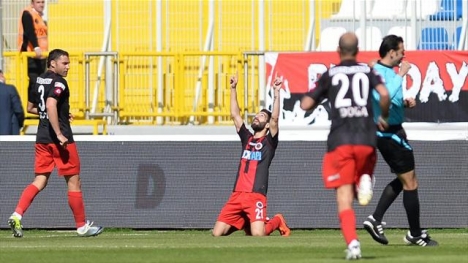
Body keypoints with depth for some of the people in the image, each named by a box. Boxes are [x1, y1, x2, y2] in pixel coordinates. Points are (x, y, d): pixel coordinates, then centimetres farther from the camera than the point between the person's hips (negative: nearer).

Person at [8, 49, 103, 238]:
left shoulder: (39, 81, 13)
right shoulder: (58, 82, -13)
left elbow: (31, 108, 23)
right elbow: (51, 105, -28)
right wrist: (59, 134, -29)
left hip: (42, 138, 8)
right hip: (60, 140, -8)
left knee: (40, 181, 6)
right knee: (73, 181, 4)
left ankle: (17, 215, -14)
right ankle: (82, 226, 11)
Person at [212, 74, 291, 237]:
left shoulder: (269, 142, 7)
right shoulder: (247, 138, 21)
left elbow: (275, 118, -7)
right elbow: (235, 114, 22)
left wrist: (276, 93, -12)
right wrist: (233, 89, 19)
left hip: (256, 196, -5)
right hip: (236, 196, 5)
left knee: (257, 235, -24)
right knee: (217, 234, -4)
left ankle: (276, 222, 12)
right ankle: (244, 222, 26)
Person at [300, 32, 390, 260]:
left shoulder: (330, 75, 9)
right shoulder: (368, 72, 10)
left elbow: (306, 105, 8)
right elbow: (384, 94, -7)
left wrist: (319, 95, 29)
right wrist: (383, 117, 11)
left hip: (340, 140, -1)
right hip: (366, 139, 1)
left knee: (344, 197, -2)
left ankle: (352, 243, -24)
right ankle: (364, 181, -13)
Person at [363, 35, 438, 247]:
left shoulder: (386, 71, 11)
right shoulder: (379, 72, -19)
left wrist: (404, 102, 7)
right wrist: (400, 75, -31)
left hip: (391, 132, 10)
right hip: (390, 132, -10)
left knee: (402, 180, 19)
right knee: (410, 183, -2)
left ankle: (375, 220, 13)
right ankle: (416, 234, 7)